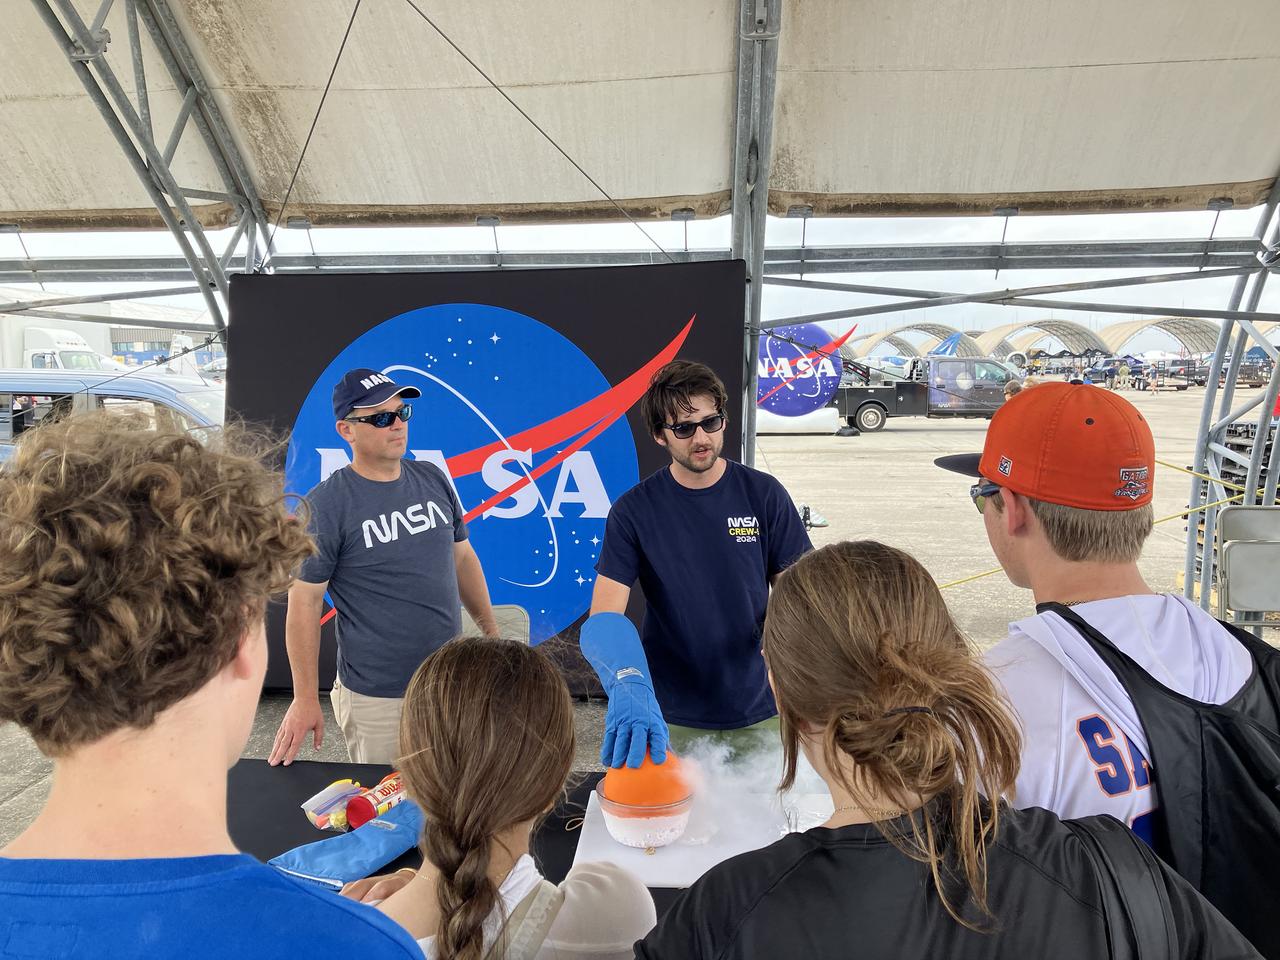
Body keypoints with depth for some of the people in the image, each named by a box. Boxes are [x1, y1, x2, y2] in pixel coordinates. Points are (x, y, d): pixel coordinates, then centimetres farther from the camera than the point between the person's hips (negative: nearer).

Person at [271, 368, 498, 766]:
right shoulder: (325, 506, -13)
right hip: (377, 699, -5)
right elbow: (304, 603, -10)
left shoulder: (433, 480, 2)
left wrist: (491, 631, 13)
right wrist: (305, 699, -9)